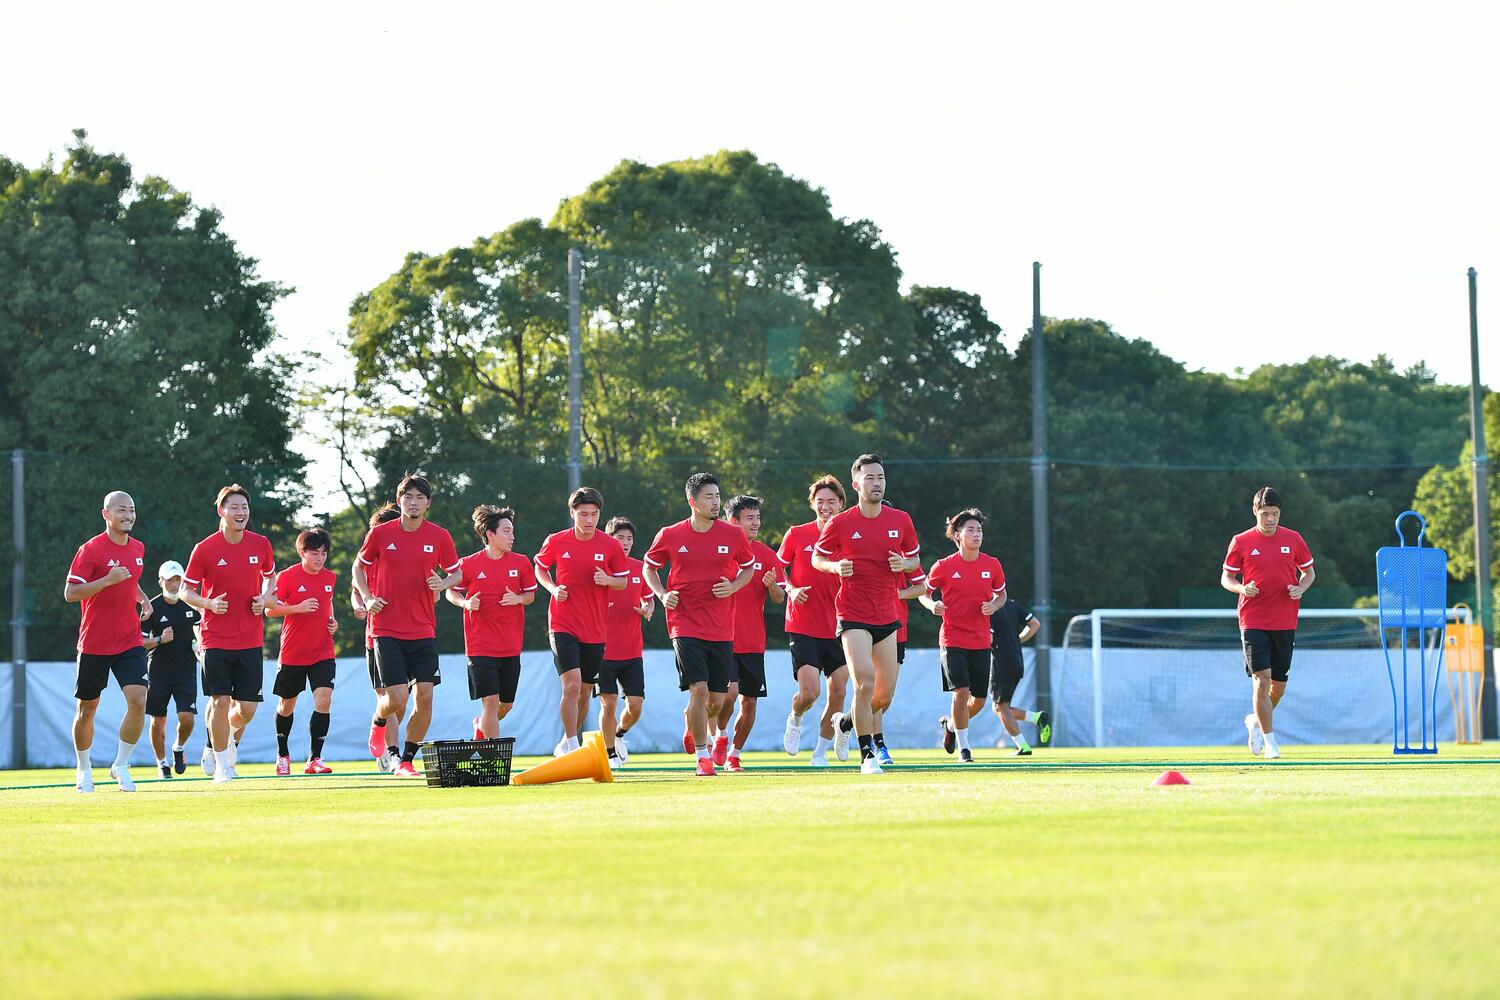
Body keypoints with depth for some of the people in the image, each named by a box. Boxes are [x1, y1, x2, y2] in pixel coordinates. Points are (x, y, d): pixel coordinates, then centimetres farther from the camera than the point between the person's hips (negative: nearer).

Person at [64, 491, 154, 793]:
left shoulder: (138, 548, 9)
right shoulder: (90, 550, -10)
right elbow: (70, 593, -15)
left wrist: (143, 599, 8)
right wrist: (108, 580, -25)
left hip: (130, 641, 4)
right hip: (94, 644, -4)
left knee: (138, 701, -14)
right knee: (87, 708, 7)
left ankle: (121, 765, 1)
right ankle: (84, 769, 27)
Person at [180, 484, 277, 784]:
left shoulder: (261, 544, 2)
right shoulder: (205, 549, -7)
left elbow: (270, 578, 19)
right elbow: (186, 591, 1)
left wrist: (265, 599, -2)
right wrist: (209, 604, -18)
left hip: (251, 640, 3)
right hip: (216, 638, -3)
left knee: (248, 706, 0)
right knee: (220, 700, -8)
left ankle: (229, 741, 33)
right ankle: (222, 764, 9)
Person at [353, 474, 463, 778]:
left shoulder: (440, 536, 1)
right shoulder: (380, 534, -1)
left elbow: (457, 573, 13)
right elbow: (359, 566, 13)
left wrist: (443, 583, -9)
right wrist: (367, 597, -3)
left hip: (423, 631, 2)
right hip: (387, 630, -2)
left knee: (424, 697, -5)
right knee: (397, 699, -10)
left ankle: (406, 762, 10)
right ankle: (378, 722, 27)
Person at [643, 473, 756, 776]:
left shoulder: (733, 535, 1)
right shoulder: (670, 535, -1)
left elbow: (749, 567, 15)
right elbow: (649, 567, 14)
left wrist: (733, 587, -5)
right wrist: (662, 595, -3)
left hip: (721, 629, 2)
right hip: (685, 624, -2)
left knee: (717, 699, 6)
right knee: (699, 688, -16)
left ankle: (692, 728, 40)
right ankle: (702, 757, -6)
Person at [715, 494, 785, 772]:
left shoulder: (765, 554, 6)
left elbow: (780, 598, 4)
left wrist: (772, 586, -16)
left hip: (753, 642, 3)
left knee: (749, 702, 5)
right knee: (729, 691, -20)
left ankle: (733, 754, 20)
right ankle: (720, 737, 5)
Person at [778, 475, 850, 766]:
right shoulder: (796, 535, -1)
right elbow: (778, 569, 9)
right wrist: (791, 590, -9)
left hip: (837, 629, 3)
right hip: (802, 628, -3)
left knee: (837, 693, 0)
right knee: (809, 691, -14)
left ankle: (821, 751, 15)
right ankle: (795, 720, 20)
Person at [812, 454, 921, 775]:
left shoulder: (901, 520, 4)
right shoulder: (840, 524, -5)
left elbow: (914, 560, 15)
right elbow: (817, 558, 7)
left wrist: (903, 564, -8)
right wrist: (836, 567, -15)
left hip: (887, 616, 4)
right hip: (853, 615, -4)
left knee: (886, 694, 7)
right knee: (865, 681, -19)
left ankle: (846, 722, 36)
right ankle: (867, 755, -11)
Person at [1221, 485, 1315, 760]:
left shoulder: (1293, 539, 4)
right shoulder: (1241, 542, -1)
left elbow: (1309, 572, 15)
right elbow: (1226, 578, 6)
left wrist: (1300, 588, -7)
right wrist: (1241, 588, -16)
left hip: (1286, 622, 3)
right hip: (1253, 622, -3)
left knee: (1279, 683, 9)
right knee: (1261, 679, -14)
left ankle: (1256, 722, 38)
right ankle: (1270, 742, -7)